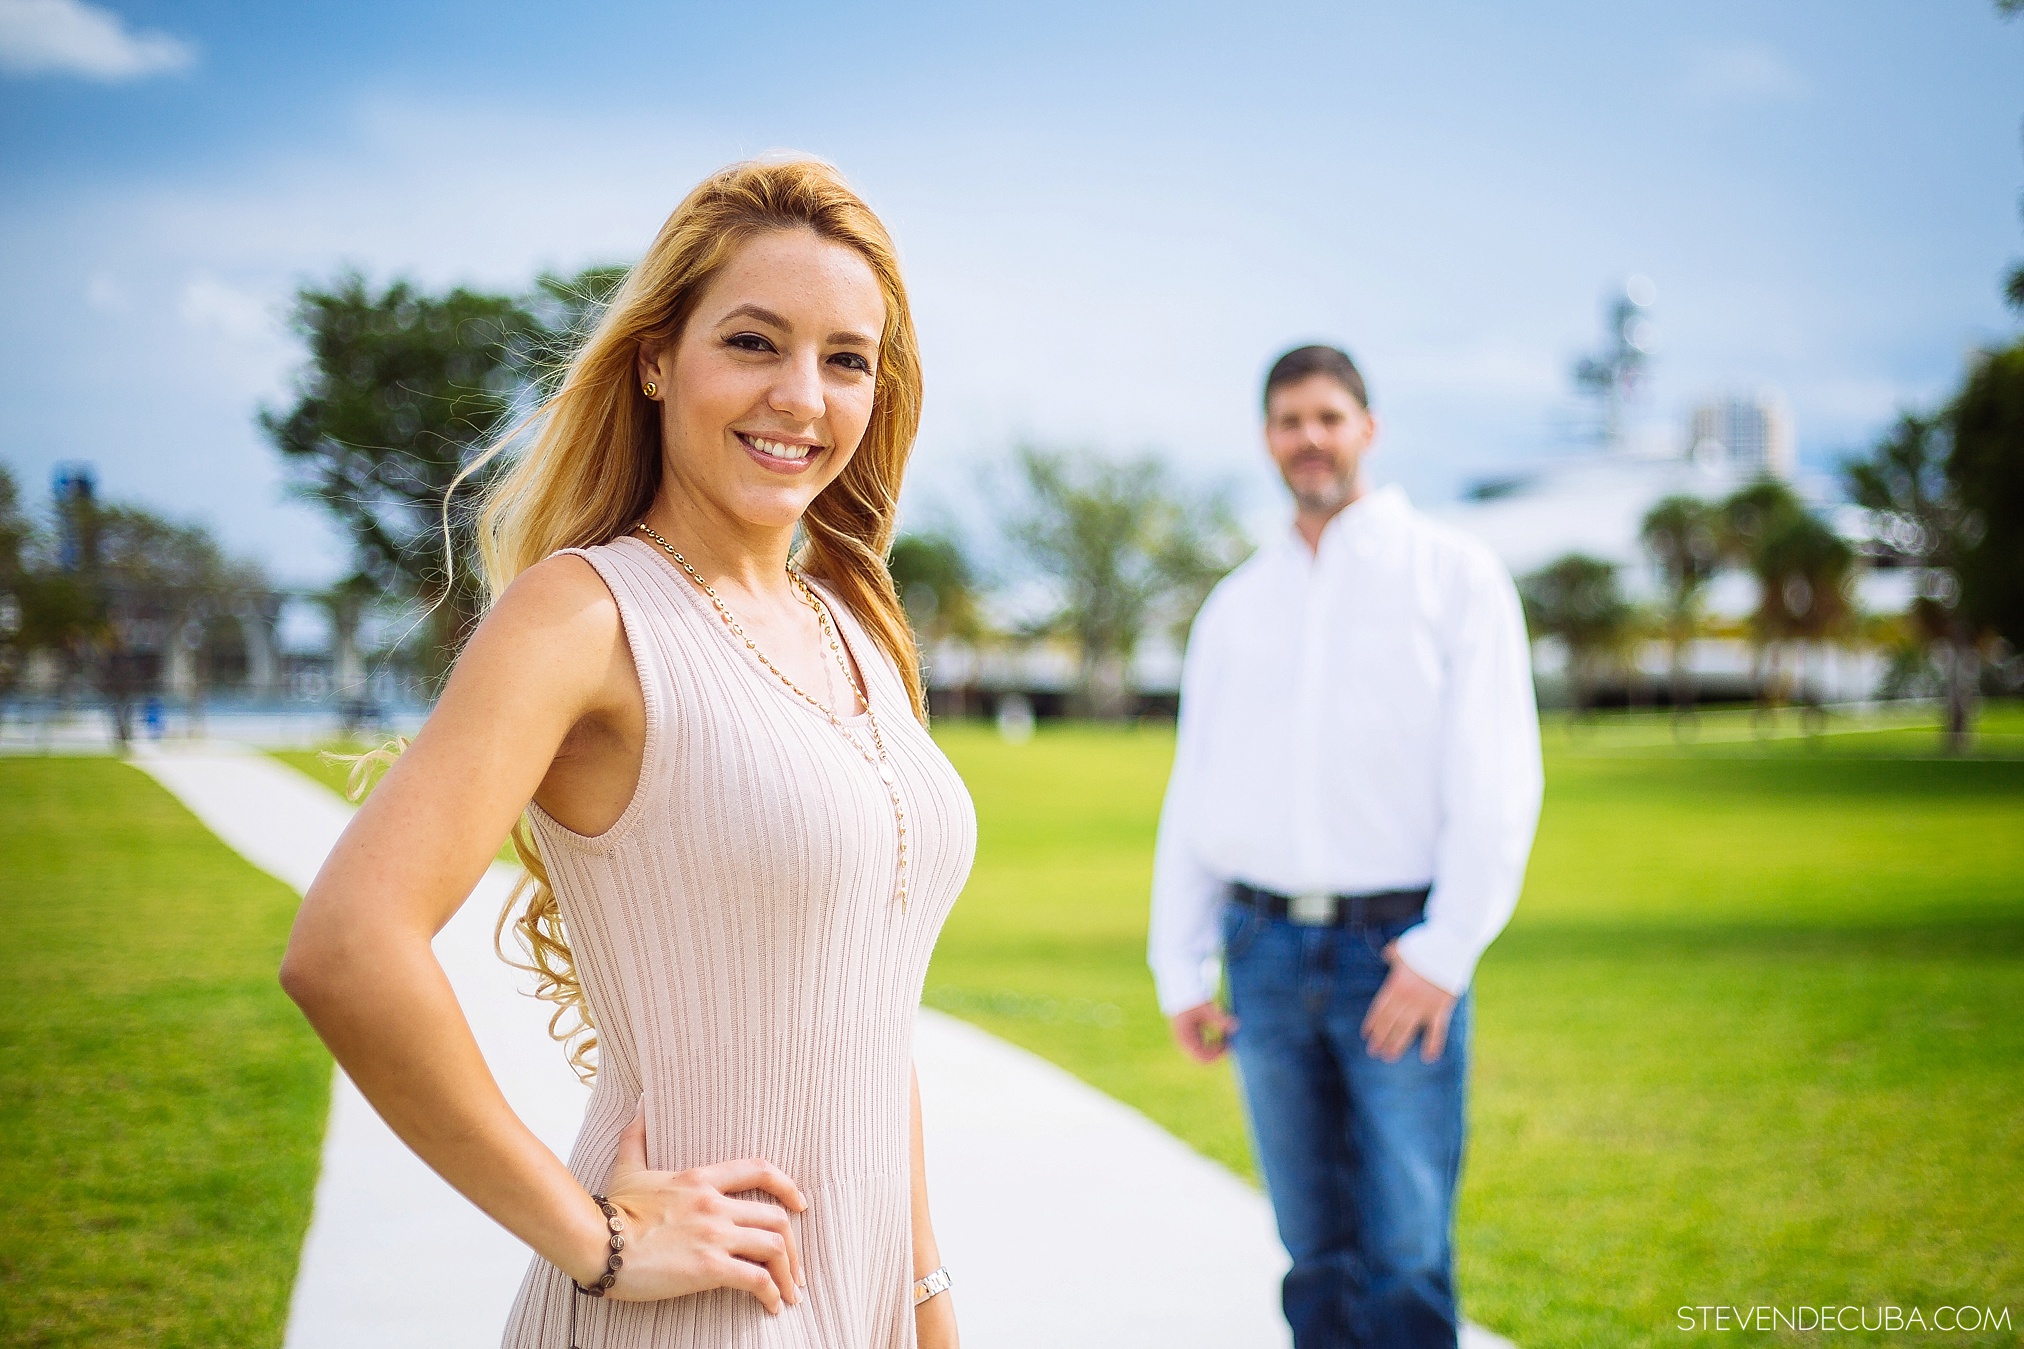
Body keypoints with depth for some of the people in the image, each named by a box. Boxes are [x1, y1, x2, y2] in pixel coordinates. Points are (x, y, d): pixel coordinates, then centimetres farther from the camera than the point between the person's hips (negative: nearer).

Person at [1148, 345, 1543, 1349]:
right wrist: (1180, 969, 9)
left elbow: (1494, 780, -5)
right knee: (1316, 1256, 9)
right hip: (1268, 954, 4)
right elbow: (1194, 793, 15)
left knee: (1406, 1264, -6)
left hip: (1401, 952, -4)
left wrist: (1445, 951, -14)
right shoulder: (1236, 605, 15)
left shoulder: (1452, 576, 2)